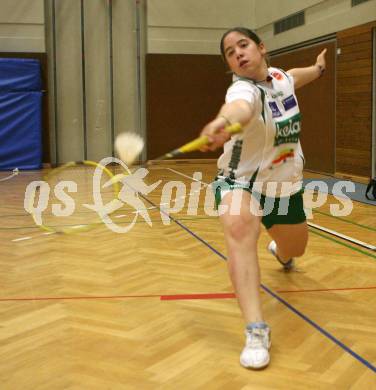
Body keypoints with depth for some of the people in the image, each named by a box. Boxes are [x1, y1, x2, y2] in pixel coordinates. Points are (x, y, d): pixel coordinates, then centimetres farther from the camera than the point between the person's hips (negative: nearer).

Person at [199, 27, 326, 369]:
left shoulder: (279, 76, -7)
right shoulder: (244, 90, -29)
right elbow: (240, 107, -57)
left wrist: (316, 69, 39)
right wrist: (224, 121, -80)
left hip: (284, 183, 7)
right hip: (242, 181, -6)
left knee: (296, 249, 23)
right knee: (238, 226, -39)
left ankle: (280, 252, 66)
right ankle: (257, 331, -41)